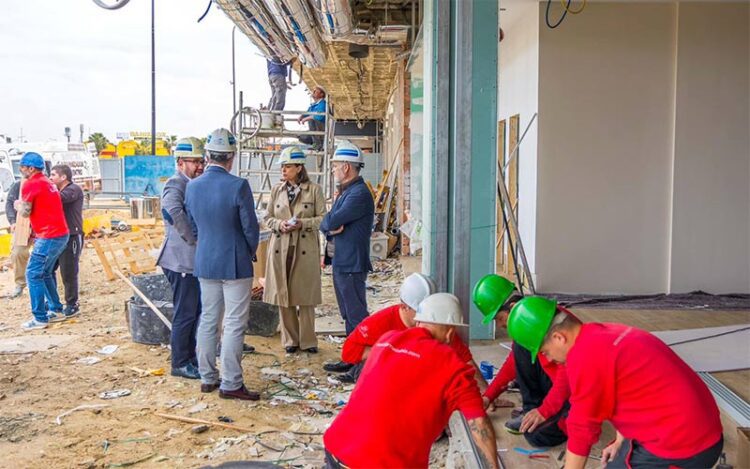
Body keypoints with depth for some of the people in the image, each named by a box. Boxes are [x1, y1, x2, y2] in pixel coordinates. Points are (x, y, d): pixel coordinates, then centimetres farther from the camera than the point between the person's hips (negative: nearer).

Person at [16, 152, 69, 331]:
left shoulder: (30, 184, -11)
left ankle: (40, 318, -3)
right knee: (45, 273, 21)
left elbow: (25, 212, -5)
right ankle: (55, 308, 29)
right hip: (61, 234, 10)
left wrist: (19, 205, 14)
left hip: (49, 237, -9)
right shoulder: (47, 183, 17)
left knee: (33, 275, -5)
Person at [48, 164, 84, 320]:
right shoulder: (56, 191, 18)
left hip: (71, 237, -8)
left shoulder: (74, 189, -9)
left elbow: (59, 198, -27)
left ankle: (72, 307, 9)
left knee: (68, 274, -3)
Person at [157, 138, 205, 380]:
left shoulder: (194, 185, 14)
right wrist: (194, 240, -27)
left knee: (194, 311, 17)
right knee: (185, 313, -1)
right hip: (182, 260, -9)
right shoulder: (175, 185, -15)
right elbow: (173, 210, -35)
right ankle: (180, 364, 11)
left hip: (194, 260, 9)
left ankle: (190, 357, 30)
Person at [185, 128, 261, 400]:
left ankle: (207, 378, 23)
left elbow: (192, 226, 11)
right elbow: (250, 227, -11)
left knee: (208, 320, 14)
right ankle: (230, 384, 4)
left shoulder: (192, 187, 1)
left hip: (204, 263, 6)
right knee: (234, 325, 1)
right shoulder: (238, 186, -17)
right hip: (235, 263, -6)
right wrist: (250, 252, 8)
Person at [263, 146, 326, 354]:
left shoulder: (314, 190, -1)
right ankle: (291, 339, 18)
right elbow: (268, 218, 13)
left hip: (305, 249, -3)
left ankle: (308, 341, 14)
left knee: (305, 295, 2)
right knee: (283, 294, 6)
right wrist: (279, 224, -8)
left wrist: (302, 223, -16)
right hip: (280, 248, 3)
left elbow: (322, 218, -1)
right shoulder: (277, 190, 9)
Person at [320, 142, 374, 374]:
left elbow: (332, 221, -22)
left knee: (357, 316, -4)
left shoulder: (360, 194, -17)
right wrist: (330, 228, -9)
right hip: (339, 262, 10)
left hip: (351, 265, -10)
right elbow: (326, 224, 13)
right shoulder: (346, 192, 17)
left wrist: (327, 223, 0)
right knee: (349, 316, 16)